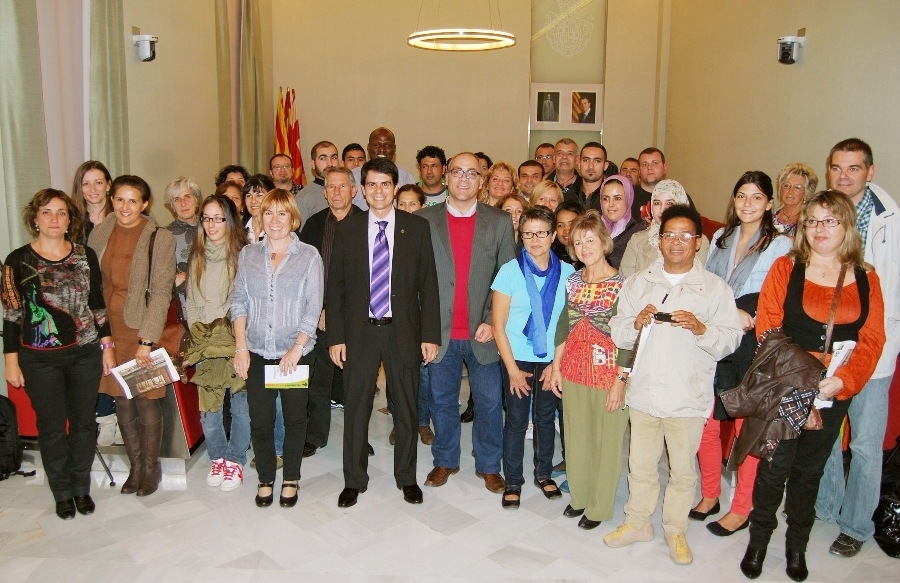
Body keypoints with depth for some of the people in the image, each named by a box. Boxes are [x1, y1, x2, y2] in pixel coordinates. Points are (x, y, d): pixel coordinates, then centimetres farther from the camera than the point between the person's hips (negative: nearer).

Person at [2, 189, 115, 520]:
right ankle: (62, 493, 25)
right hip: (40, 359, -2)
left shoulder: (86, 256, 3)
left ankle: (82, 488, 27)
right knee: (52, 427, 8)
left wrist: (107, 347, 6)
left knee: (84, 422, 9)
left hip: (85, 354, 2)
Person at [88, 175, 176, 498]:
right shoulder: (99, 233, 4)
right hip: (108, 328, 4)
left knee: (146, 399, 3)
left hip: (142, 328, -4)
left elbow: (161, 293, -12)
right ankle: (135, 465, 26)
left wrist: (146, 340, -16)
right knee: (121, 400, 10)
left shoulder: (160, 239, -9)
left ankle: (151, 467, 21)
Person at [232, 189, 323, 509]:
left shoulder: (309, 256, -2)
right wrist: (240, 345, -5)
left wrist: (296, 349, -14)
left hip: (296, 353, -2)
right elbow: (239, 302, 5)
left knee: (294, 418, 11)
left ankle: (290, 479, 29)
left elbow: (313, 307, -6)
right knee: (259, 420, 7)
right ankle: (265, 479, 28)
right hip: (257, 353, 2)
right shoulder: (248, 254, 6)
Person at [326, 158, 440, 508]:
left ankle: (407, 477, 29)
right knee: (356, 408, 9)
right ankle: (354, 480, 26)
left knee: (406, 408, 11)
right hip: (359, 332, 1)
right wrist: (335, 337, -4)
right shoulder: (347, 229, 2)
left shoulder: (417, 228, 0)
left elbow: (428, 283, -1)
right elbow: (335, 286, 2)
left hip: (403, 331, 0)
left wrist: (430, 335, -6)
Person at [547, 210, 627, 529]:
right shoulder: (573, 281, 6)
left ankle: (599, 506, 22)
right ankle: (579, 495, 33)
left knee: (607, 439, 6)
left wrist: (621, 379, -14)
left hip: (609, 371, -5)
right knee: (576, 436, 15)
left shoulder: (622, 284, -10)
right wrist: (556, 366, 9)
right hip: (574, 368, 5)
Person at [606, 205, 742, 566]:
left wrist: (700, 328, -23)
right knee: (640, 464, 15)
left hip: (688, 396, -2)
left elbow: (731, 339, -7)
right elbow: (617, 333, 5)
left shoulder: (716, 288, -1)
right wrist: (636, 322, -15)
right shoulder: (638, 282, 7)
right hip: (643, 391, 3)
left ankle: (676, 530, 30)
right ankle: (638, 523, 34)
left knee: (683, 469, 10)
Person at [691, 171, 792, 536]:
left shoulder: (781, 246, -3)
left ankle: (741, 509, 18)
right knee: (706, 423, 8)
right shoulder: (720, 238, 14)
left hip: (753, 348, -4)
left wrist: (749, 319, -16)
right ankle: (709, 495, 27)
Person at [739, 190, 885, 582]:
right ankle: (758, 540, 25)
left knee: (810, 470, 15)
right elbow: (767, 328, -9)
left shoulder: (866, 279, 3)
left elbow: (873, 339, -2)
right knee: (775, 466, 5)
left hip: (835, 394, 2)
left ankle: (797, 546, 33)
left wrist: (842, 381, -16)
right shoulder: (785, 268, -4)